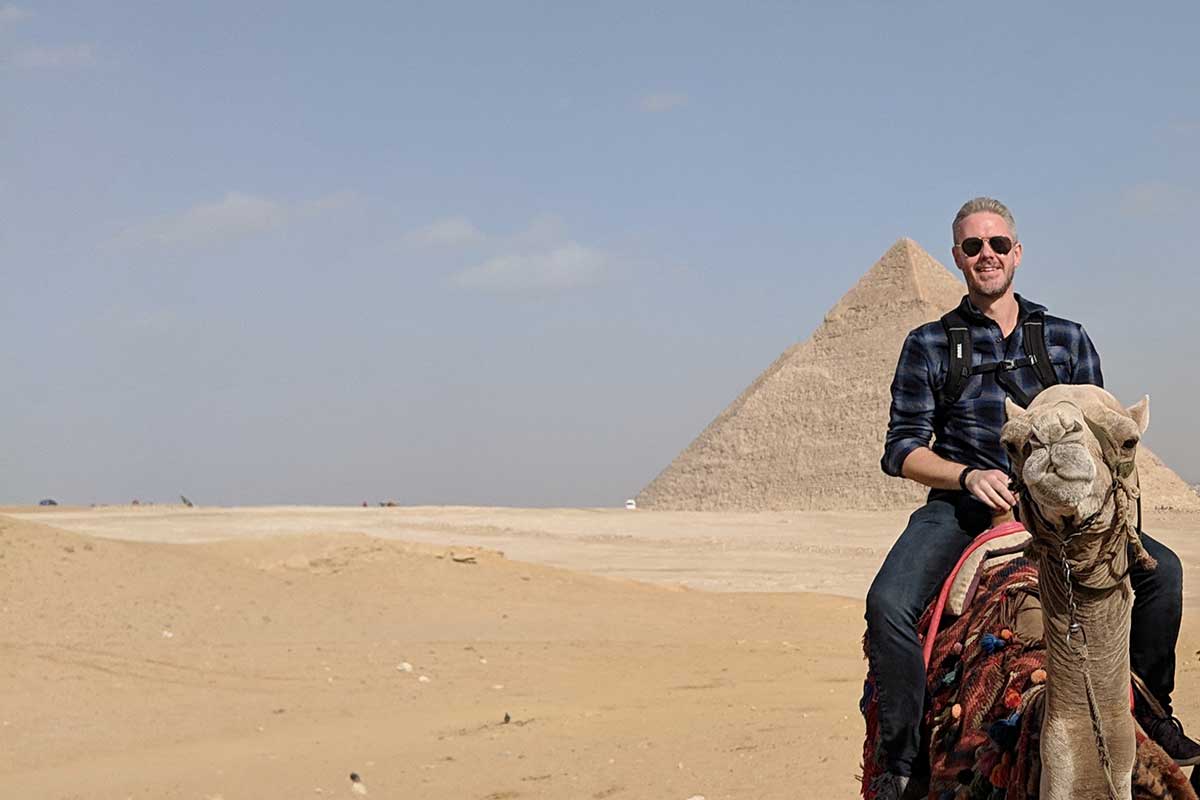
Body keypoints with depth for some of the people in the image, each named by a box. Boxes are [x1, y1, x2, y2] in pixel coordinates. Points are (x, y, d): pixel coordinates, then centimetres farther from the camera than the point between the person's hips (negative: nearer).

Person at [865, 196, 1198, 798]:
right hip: (959, 504, -2)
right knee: (888, 602, -28)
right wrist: (969, 476, -17)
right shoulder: (928, 346, 4)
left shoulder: (1067, 340, 10)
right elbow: (902, 450, 1)